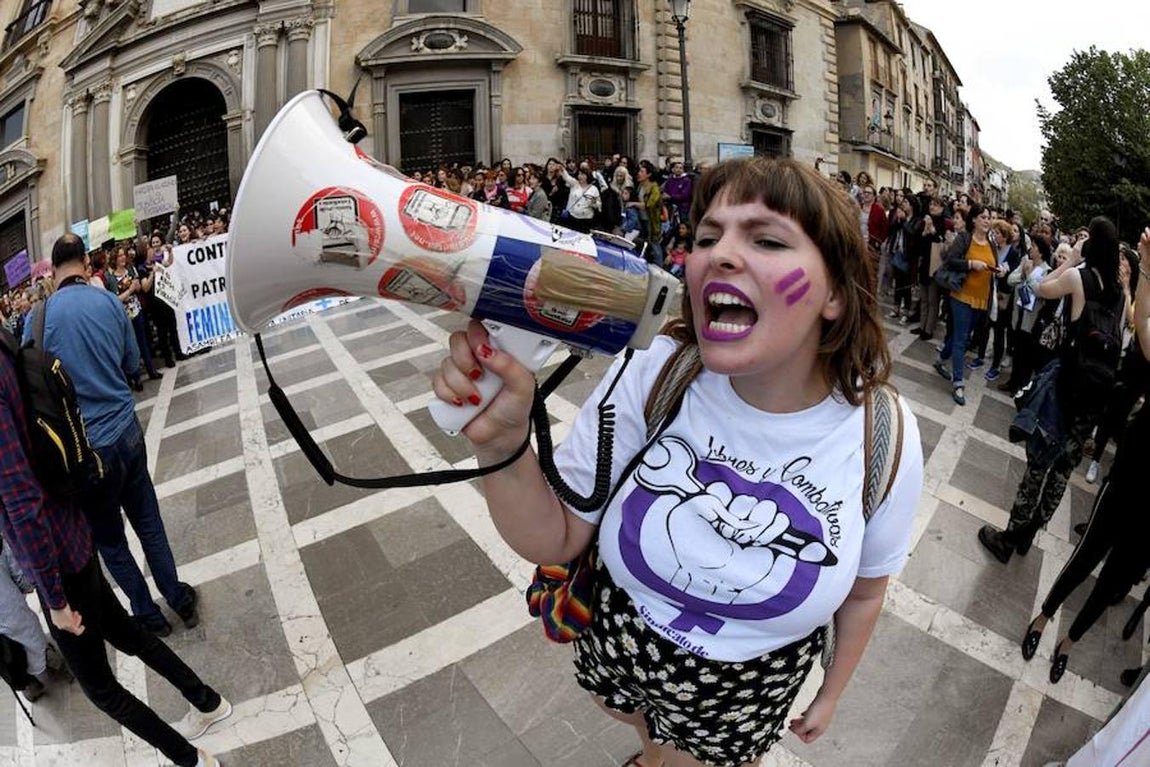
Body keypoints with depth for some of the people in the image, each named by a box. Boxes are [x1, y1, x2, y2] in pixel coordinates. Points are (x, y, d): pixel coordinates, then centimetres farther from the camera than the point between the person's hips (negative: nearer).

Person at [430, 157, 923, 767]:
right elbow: (555, 539, -19)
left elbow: (864, 590, -4)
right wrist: (501, 444, -37)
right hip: (615, 651, 2)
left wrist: (831, 693, 10)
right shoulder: (652, 374, -24)